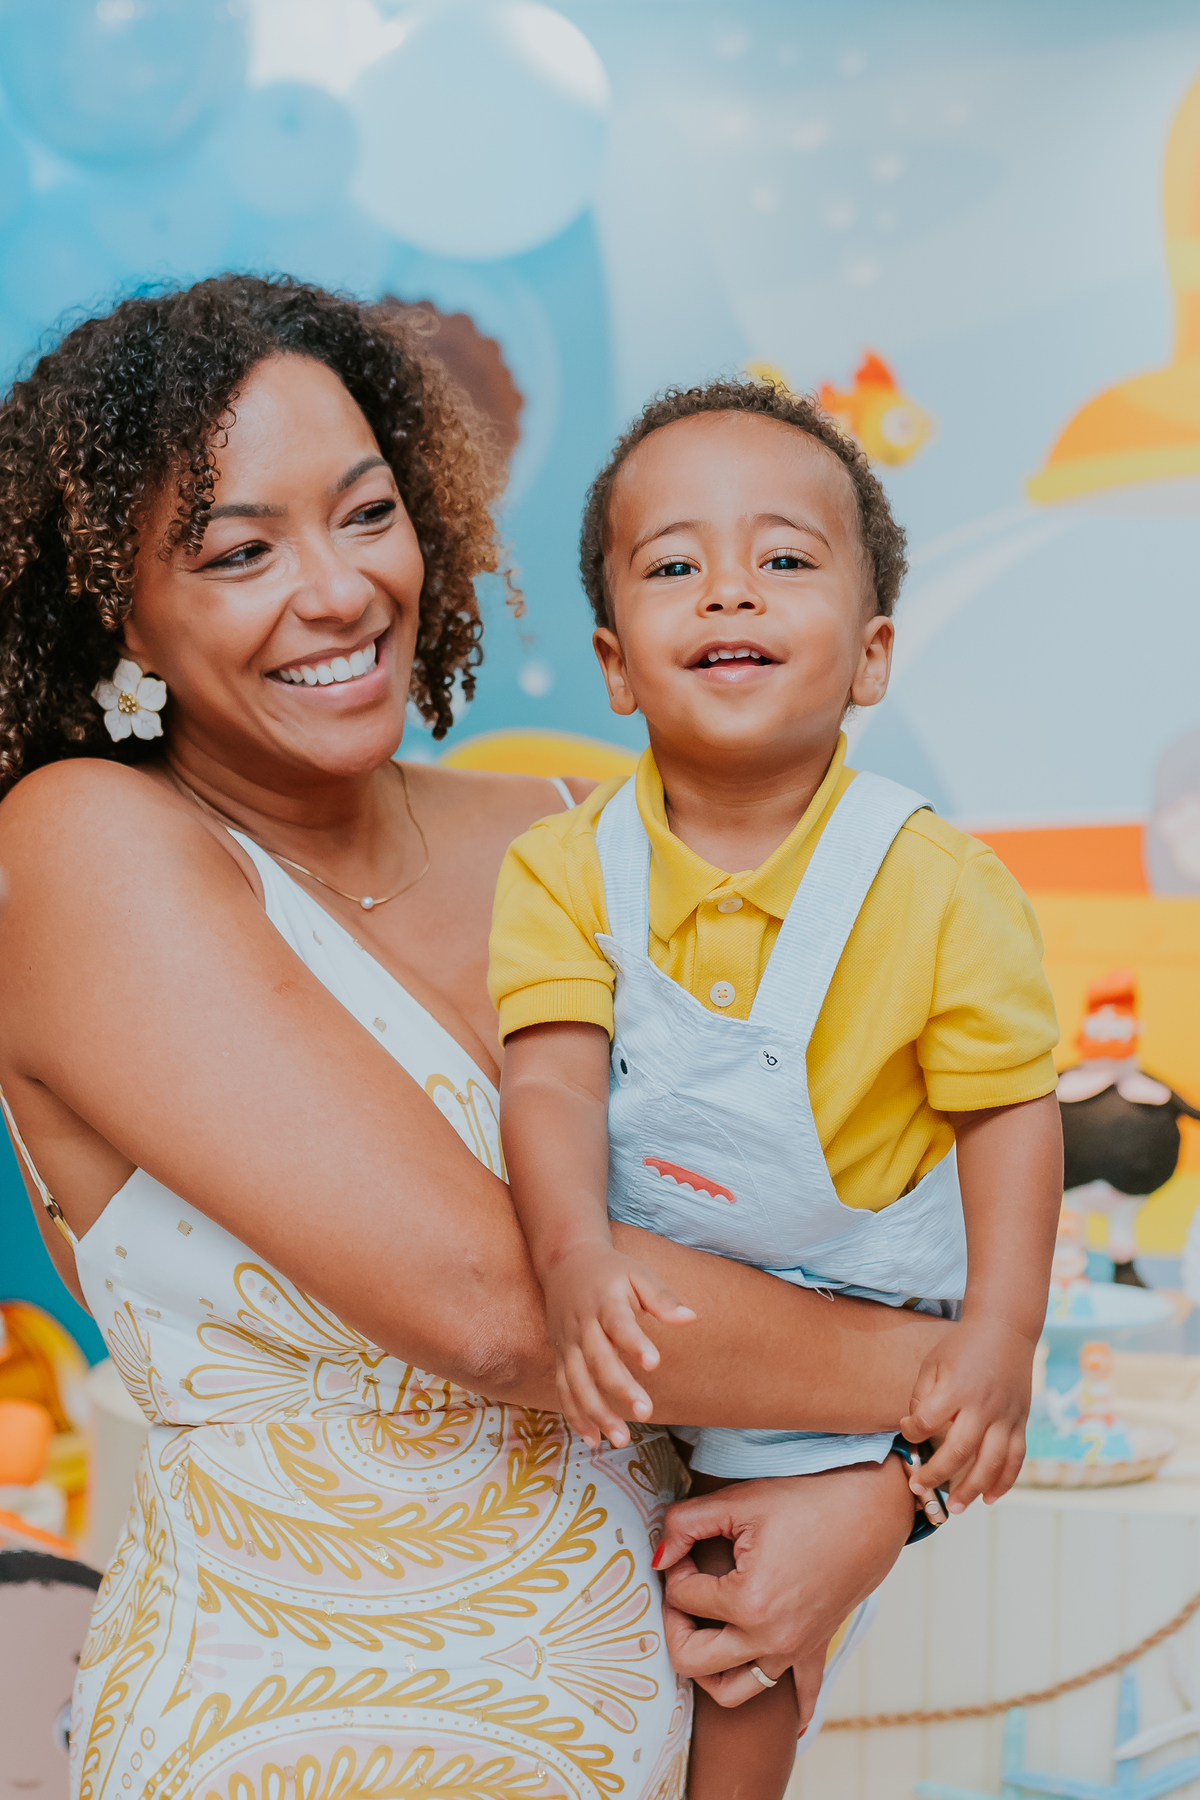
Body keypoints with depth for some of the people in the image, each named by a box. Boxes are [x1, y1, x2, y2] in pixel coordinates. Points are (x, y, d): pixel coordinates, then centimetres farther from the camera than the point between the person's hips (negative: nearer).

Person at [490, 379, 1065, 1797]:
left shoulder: (942, 890, -17)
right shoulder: (567, 865, -12)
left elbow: (1009, 1108, -10)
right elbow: (551, 1076, -20)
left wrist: (1003, 1331, -19)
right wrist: (575, 1260, -37)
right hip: (617, 1321, 3)